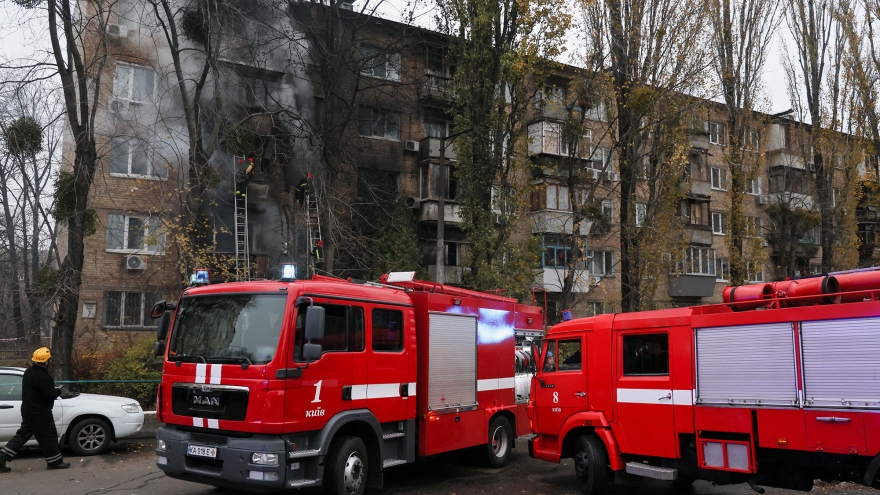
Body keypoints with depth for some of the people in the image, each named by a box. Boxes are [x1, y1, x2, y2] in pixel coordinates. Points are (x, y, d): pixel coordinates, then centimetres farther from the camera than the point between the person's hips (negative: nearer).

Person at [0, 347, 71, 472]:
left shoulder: (29, 371, 7)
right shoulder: (42, 375, -23)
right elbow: (50, 394, -24)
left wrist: (53, 390, 7)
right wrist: (58, 391, -3)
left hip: (28, 409, 9)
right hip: (40, 413, -9)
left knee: (23, 434, 16)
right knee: (48, 436, 3)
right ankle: (54, 461, 12)